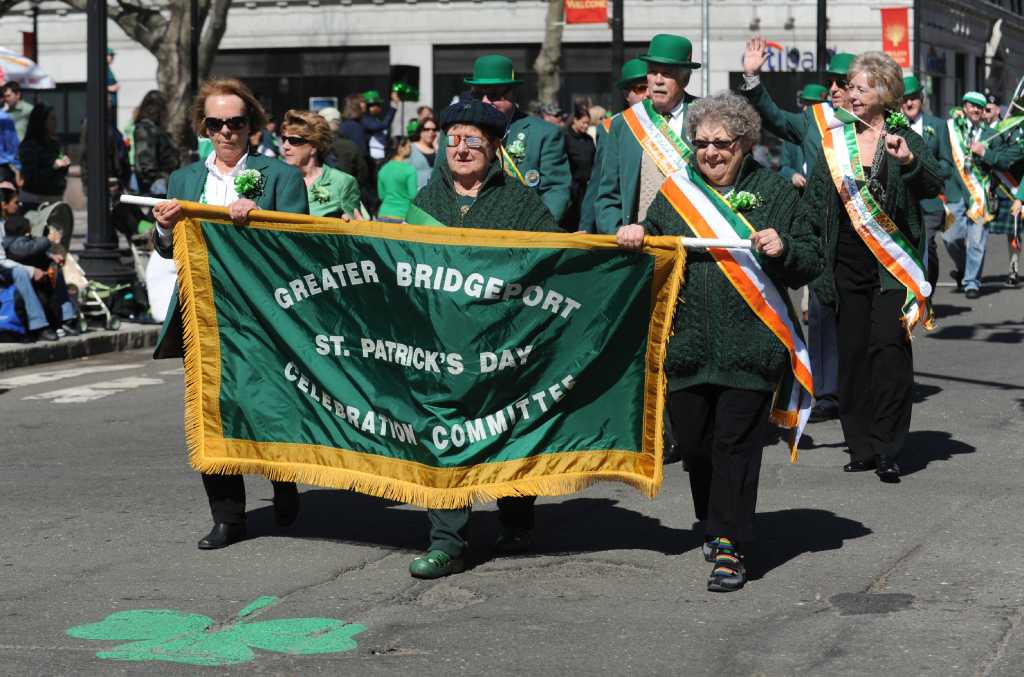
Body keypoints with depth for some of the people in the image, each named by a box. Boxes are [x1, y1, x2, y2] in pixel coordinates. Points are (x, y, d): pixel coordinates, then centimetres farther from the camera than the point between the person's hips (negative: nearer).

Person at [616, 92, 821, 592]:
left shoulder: (776, 192, 4)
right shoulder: (675, 191, 12)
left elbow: (811, 263, 5)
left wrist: (783, 249, -15)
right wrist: (634, 236, -1)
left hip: (750, 345, -3)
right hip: (685, 344, 3)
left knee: (736, 443, -4)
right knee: (693, 442, 10)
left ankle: (730, 548, 1)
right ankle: (716, 525, 32)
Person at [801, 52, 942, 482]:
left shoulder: (905, 139, 0)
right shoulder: (835, 141, 10)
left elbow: (934, 186, -14)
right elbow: (813, 202, 12)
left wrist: (910, 161, -32)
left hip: (893, 264, -4)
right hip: (848, 264, 4)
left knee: (889, 347, -11)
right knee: (852, 352, 5)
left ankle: (888, 451, -7)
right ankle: (862, 448, 13)